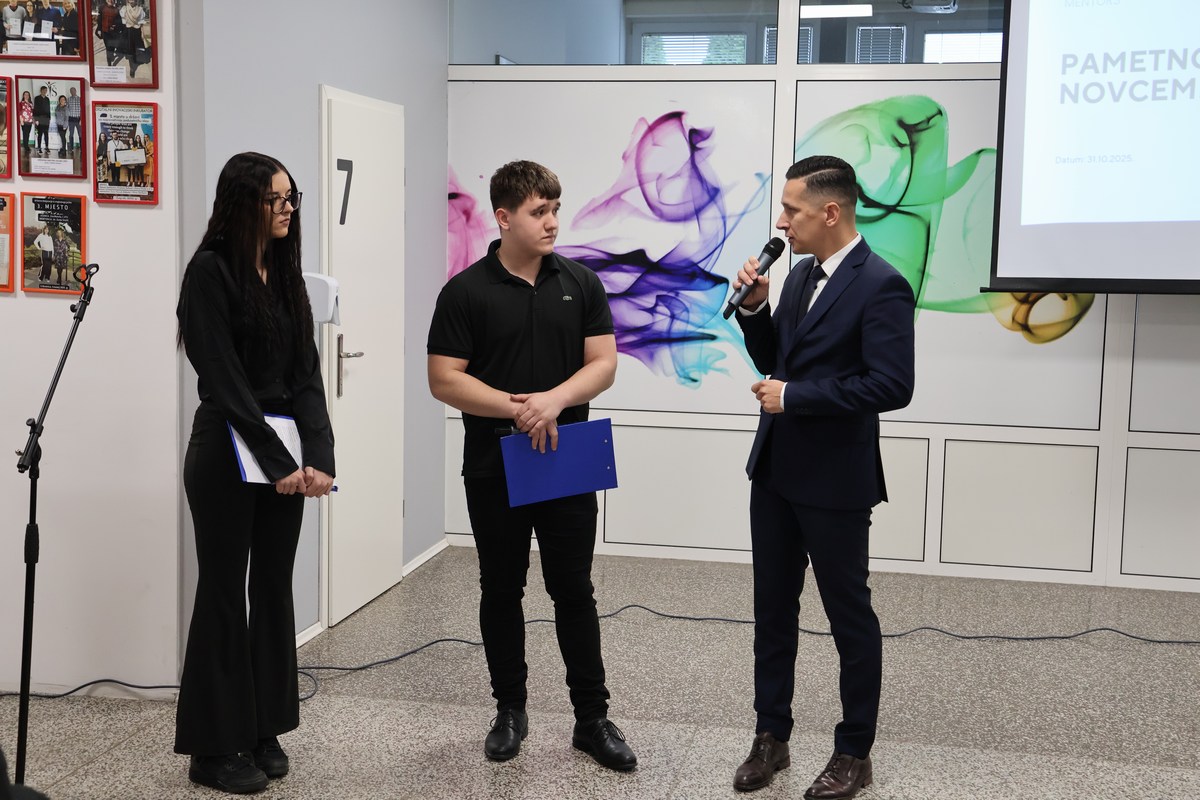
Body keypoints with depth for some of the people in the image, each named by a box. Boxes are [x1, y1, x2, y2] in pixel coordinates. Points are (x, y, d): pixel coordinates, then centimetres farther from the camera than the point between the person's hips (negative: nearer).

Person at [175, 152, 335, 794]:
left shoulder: (286, 273, 10)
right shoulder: (210, 271, -10)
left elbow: (306, 372, 3)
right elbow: (224, 381, -16)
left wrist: (318, 454, -10)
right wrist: (278, 462, -20)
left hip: (287, 451, 6)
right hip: (228, 453, -6)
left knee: (274, 589, 10)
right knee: (224, 592, 2)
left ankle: (263, 730, 22)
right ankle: (213, 748, 13)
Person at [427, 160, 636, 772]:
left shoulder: (581, 283, 3)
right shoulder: (466, 291, -5)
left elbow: (603, 364, -1)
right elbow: (444, 380, -8)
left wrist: (553, 399, -18)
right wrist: (517, 408, -18)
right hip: (494, 468, -1)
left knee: (573, 591, 6)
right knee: (501, 591, 10)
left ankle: (592, 718, 16)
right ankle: (510, 710, 25)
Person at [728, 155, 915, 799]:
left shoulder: (881, 286, -16)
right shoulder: (800, 275, 8)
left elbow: (892, 385, -23)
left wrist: (794, 397, -20)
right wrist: (754, 308, -2)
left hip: (834, 481, -8)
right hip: (775, 472, 8)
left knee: (849, 615, 7)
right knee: (773, 608, 15)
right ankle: (771, 736, 29)